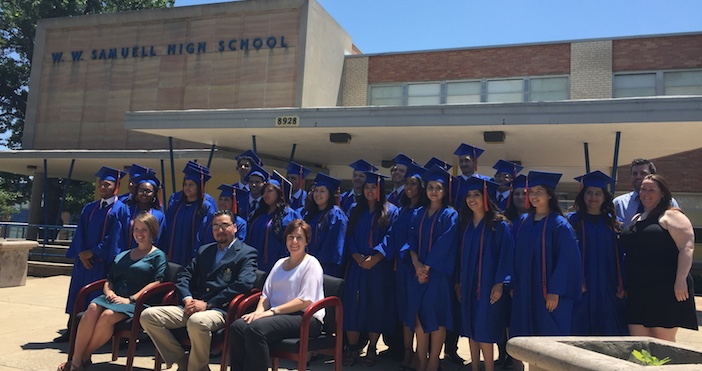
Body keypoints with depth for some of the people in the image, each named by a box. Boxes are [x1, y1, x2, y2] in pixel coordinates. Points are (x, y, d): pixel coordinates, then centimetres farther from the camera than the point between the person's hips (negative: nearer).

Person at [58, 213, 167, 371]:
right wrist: (108, 291, -1)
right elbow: (109, 279, 23)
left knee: (108, 315, -33)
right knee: (93, 308, -28)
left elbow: (156, 282, -6)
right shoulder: (122, 255, 27)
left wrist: (131, 299, -14)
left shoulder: (158, 256, 7)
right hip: (113, 298, 5)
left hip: (137, 303, -5)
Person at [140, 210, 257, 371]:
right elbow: (184, 277, 18)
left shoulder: (247, 253, 4)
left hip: (221, 310, -6)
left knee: (197, 322, -38)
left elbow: (243, 284, -11)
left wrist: (208, 304, -15)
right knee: (147, 316, -10)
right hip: (193, 307, 7)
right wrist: (187, 299, -5)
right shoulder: (204, 250, 25)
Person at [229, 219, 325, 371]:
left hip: (305, 318, -6)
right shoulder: (280, 263, 22)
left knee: (255, 328, -31)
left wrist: (272, 311, -17)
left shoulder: (311, 264, 0)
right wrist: (259, 311, -6)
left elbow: (306, 301, -12)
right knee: (237, 327, -21)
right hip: (277, 315, 6)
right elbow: (266, 294, 17)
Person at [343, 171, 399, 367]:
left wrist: (375, 259, -16)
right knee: (353, 304, 0)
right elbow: (349, 236, 8)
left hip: (380, 267, -3)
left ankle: (372, 349, 12)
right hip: (357, 265, 3)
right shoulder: (355, 210, 13)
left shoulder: (390, 212, 2)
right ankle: (352, 347, 10)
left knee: (377, 306, 0)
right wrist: (357, 256, -9)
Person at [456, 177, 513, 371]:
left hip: (487, 285, -6)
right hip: (468, 285, 6)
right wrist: (458, 282, 10)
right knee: (471, 329, 10)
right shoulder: (466, 224, 10)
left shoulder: (499, 224, -7)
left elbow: (505, 255, -11)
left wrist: (499, 283, -17)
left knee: (484, 332, -5)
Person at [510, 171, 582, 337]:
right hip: (525, 292, 6)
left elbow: (565, 260, -13)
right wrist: (514, 285, 9)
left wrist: (555, 292, -17)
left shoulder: (559, 224, -9)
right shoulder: (524, 221, 9)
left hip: (549, 294, -6)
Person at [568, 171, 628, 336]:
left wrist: (622, 285, 1)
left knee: (609, 330, 5)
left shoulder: (613, 223, 10)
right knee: (581, 328, 0)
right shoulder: (573, 220, 2)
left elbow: (620, 256, 9)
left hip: (609, 289, 3)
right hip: (583, 288, -3)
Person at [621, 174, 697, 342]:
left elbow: (687, 248, -13)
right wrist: (625, 283, 22)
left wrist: (680, 280, -22)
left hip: (664, 291, -7)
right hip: (637, 291, 7)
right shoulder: (636, 219, 20)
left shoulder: (670, 216, -2)